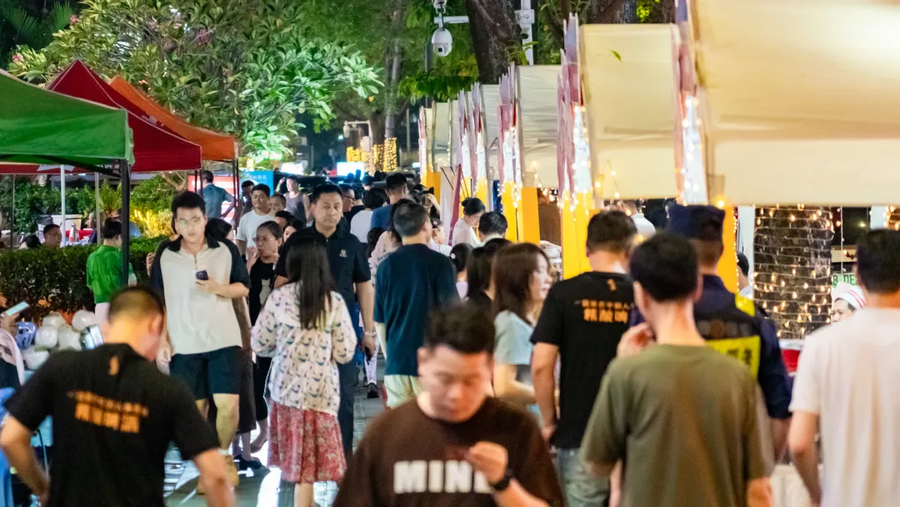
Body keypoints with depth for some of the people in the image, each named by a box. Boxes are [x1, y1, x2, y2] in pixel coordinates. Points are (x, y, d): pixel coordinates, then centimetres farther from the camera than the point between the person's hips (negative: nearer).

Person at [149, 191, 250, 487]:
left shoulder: (226, 249, 0)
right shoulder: (164, 254, 1)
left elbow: (244, 288, 6)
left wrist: (219, 288, -14)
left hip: (224, 339, -1)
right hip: (184, 344, 1)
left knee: (229, 404, -8)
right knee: (195, 408, 6)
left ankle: (223, 455, 18)